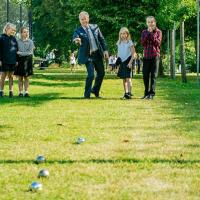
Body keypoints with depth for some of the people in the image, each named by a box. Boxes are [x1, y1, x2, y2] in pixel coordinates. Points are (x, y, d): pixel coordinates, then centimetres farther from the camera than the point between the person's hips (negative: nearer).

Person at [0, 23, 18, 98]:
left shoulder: (14, 38, 10)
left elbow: (16, 49, 13)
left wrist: (17, 60, 7)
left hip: (12, 61, 4)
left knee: (11, 76, 7)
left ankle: (11, 91, 8)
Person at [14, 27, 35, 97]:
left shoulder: (30, 42, -1)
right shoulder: (18, 41, 2)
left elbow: (30, 52, -7)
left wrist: (20, 53, -11)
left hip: (27, 60, 0)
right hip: (20, 60, 0)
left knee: (26, 77, 3)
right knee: (20, 77, 2)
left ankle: (26, 92, 6)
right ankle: (20, 92, 5)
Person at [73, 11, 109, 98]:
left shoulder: (95, 27, 3)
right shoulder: (78, 31, -9)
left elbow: (101, 39, 8)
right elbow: (75, 37, -30)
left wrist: (105, 50, 1)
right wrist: (76, 40, -54)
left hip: (97, 54, 5)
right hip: (88, 56, -5)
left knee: (101, 73, 15)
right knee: (91, 75, -14)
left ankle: (95, 90, 36)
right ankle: (87, 94, 2)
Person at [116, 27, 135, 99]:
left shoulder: (129, 42, -5)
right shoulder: (119, 43, 11)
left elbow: (133, 53, -7)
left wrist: (130, 62, -14)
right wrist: (117, 62, 9)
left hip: (127, 61, -6)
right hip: (121, 62, 6)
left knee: (128, 78, -12)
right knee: (123, 79, 9)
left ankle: (129, 93, -16)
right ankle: (126, 93, 15)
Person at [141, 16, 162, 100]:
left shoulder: (158, 32, 5)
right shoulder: (144, 32, 11)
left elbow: (158, 43, -9)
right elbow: (143, 42, -3)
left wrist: (152, 33, -11)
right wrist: (148, 33, -9)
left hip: (155, 56, -3)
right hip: (146, 56, 3)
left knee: (153, 75, -4)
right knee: (145, 75, 3)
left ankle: (151, 93, -3)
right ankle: (146, 93, 14)